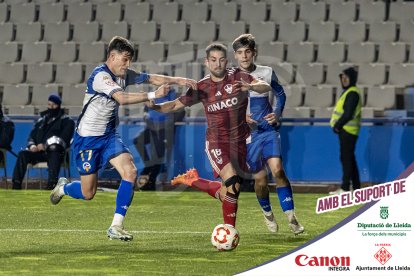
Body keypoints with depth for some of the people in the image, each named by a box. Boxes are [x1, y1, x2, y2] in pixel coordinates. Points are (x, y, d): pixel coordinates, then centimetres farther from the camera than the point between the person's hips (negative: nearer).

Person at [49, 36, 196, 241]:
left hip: (109, 136, 7)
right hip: (87, 138, -7)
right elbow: (122, 98, -34)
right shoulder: (100, 75, -22)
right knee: (88, 193, 1)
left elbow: (150, 78, 5)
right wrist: (153, 95, -36)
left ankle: (116, 226, -11)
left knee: (130, 172, -17)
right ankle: (63, 187, 37)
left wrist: (177, 80, -10)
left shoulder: (124, 74, 4)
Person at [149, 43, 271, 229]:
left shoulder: (238, 77, -3)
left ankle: (193, 181, 31)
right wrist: (156, 107, -14)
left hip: (238, 142, 2)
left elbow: (266, 87, -16)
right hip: (216, 142, -2)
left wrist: (250, 86, -38)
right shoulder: (202, 87, 1)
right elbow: (177, 105, 6)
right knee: (232, 182, -24)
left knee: (226, 194, 5)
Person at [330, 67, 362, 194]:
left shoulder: (352, 93, -13)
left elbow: (348, 114, -20)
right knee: (350, 158, 13)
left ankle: (345, 187, -10)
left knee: (346, 158, -9)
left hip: (347, 130, -10)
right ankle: (356, 186, 17)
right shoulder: (348, 92, 19)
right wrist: (338, 126, 11)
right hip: (346, 130, 10)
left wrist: (337, 126, -13)